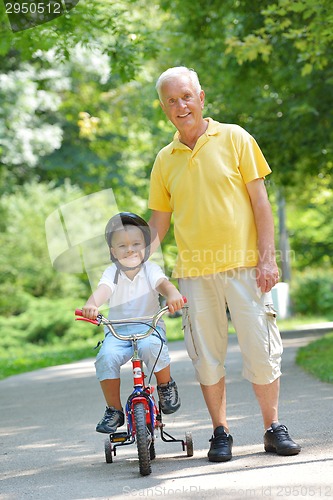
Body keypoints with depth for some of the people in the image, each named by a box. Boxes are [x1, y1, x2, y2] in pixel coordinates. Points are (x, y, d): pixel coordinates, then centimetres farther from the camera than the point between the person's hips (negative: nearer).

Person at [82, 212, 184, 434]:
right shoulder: (112, 272, -2)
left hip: (149, 326, -1)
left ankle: (166, 386, -4)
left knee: (151, 347, -35)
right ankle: (114, 410, -9)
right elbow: (102, 290, -21)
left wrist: (174, 295, -47)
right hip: (118, 330, 1)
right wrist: (91, 306, -45)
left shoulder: (150, 269, -2)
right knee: (107, 357, -28)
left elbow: (164, 284, -22)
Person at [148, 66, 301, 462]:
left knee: (260, 347, -1)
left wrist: (267, 257, -7)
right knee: (206, 355, 4)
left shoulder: (233, 138, 2)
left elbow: (259, 200, 0)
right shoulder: (165, 160, 9)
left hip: (243, 265, -2)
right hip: (194, 271, 2)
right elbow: (158, 221, 15)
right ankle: (220, 432, 17)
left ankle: (273, 428, 13)